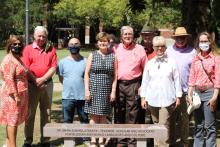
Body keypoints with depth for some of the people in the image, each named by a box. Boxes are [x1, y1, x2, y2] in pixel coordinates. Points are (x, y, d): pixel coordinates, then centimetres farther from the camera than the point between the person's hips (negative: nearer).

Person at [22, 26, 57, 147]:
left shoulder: (51, 49, 6)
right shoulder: (28, 49, 2)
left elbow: (53, 67, -1)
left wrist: (42, 79, -12)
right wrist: (35, 80, -11)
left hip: (47, 84, 2)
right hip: (32, 85, -1)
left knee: (46, 113, 7)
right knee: (30, 113, 3)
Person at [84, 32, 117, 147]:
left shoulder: (112, 56, 6)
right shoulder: (92, 55, 4)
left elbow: (115, 76, 5)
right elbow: (86, 74, 2)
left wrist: (113, 91, -2)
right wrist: (87, 90, -6)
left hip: (106, 90, 1)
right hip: (94, 89, -1)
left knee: (103, 116, 6)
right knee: (94, 116, 1)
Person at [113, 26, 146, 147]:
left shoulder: (140, 49, 4)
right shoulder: (115, 49, 8)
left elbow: (145, 69, 5)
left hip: (133, 85, -2)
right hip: (118, 84, 2)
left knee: (132, 115, 1)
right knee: (119, 114, 8)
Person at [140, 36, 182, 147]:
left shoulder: (171, 62, 1)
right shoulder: (149, 64, 9)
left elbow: (177, 80, 4)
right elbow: (144, 81, 11)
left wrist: (178, 97, 2)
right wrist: (143, 97, 7)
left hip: (167, 99, -3)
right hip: (152, 99, 3)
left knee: (164, 125, -9)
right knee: (156, 124, 11)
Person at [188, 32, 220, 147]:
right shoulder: (195, 59, 10)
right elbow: (192, 78, 9)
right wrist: (189, 94, 2)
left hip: (209, 92, -4)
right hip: (197, 93, 4)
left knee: (209, 126, -2)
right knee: (198, 125, 12)